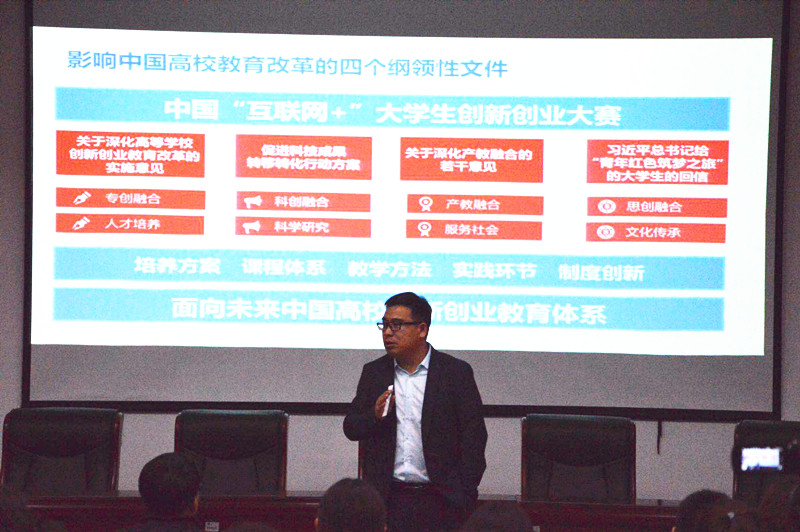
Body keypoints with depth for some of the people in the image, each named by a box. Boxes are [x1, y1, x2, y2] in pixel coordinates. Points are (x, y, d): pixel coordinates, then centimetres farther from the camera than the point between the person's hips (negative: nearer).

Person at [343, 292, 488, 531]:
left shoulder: (456, 372, 1)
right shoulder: (373, 372, 12)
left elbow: (474, 436, 0)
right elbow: (351, 428, 13)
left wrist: (465, 494, -7)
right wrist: (374, 416, -10)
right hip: (388, 500, 3)